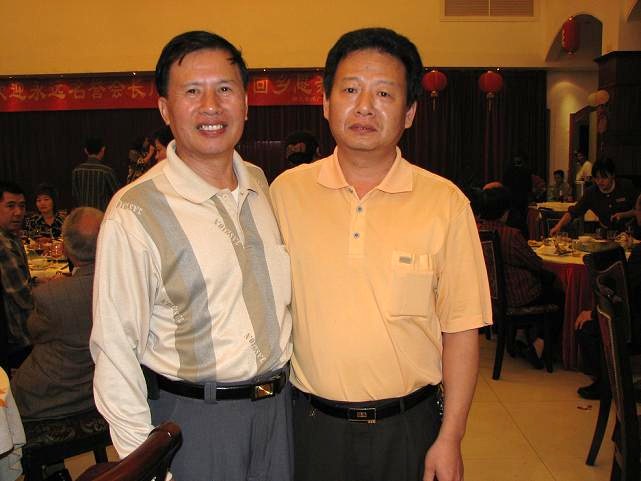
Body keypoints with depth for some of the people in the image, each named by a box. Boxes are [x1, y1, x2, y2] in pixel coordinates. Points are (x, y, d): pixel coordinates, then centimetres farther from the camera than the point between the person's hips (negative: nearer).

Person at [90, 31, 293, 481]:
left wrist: (281, 386, 11)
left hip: (279, 405, 5)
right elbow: (114, 350, -13)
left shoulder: (262, 185, 1)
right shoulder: (134, 214, -17)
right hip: (191, 417, -5)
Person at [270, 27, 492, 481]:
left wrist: (450, 437, -5)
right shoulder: (286, 191, -4)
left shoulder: (446, 203, -8)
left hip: (409, 425, -1)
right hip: (312, 422, 1)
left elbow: (460, 330, -5)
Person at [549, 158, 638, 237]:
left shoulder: (626, 186, -8)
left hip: (628, 231, -2)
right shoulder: (591, 193, -5)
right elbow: (573, 212, -6)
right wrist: (559, 226, -22)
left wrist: (622, 215, -19)